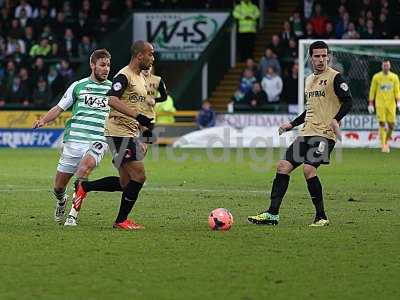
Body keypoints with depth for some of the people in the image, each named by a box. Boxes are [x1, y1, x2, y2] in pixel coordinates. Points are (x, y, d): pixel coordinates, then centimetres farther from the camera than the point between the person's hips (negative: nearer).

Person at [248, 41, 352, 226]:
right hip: (307, 134, 8)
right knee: (283, 166, 0)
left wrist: (336, 119, -25)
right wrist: (292, 124, 25)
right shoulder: (309, 80, 19)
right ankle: (272, 214, 4)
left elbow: (347, 102, -11)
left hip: (324, 134, -8)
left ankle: (321, 217, -11)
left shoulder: (334, 77, -4)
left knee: (308, 168, -23)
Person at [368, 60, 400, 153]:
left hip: (391, 104, 2)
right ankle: (383, 145, -11)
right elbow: (372, 91, 7)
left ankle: (386, 141, 25)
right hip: (380, 104, -2)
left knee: (391, 125, 0)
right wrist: (370, 104, 3)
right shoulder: (376, 77, 3)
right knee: (382, 124, -11)